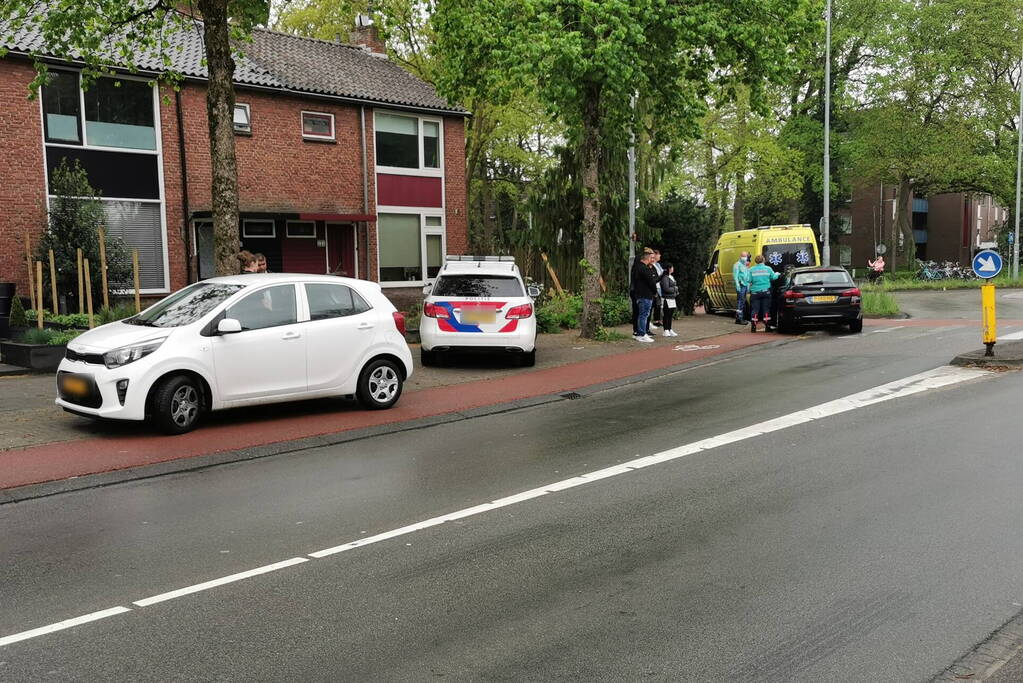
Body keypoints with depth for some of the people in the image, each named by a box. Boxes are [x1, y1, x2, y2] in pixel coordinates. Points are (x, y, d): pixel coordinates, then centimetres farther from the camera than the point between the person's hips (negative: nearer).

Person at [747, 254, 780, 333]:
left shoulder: (751, 270, -3)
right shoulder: (768, 269, -1)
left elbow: (748, 280, -5)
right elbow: (773, 277, 6)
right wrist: (777, 274, 27)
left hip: (755, 292, 0)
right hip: (766, 292, 0)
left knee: (754, 309, 2)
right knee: (765, 309, 8)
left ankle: (753, 327, -2)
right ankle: (767, 325, 9)